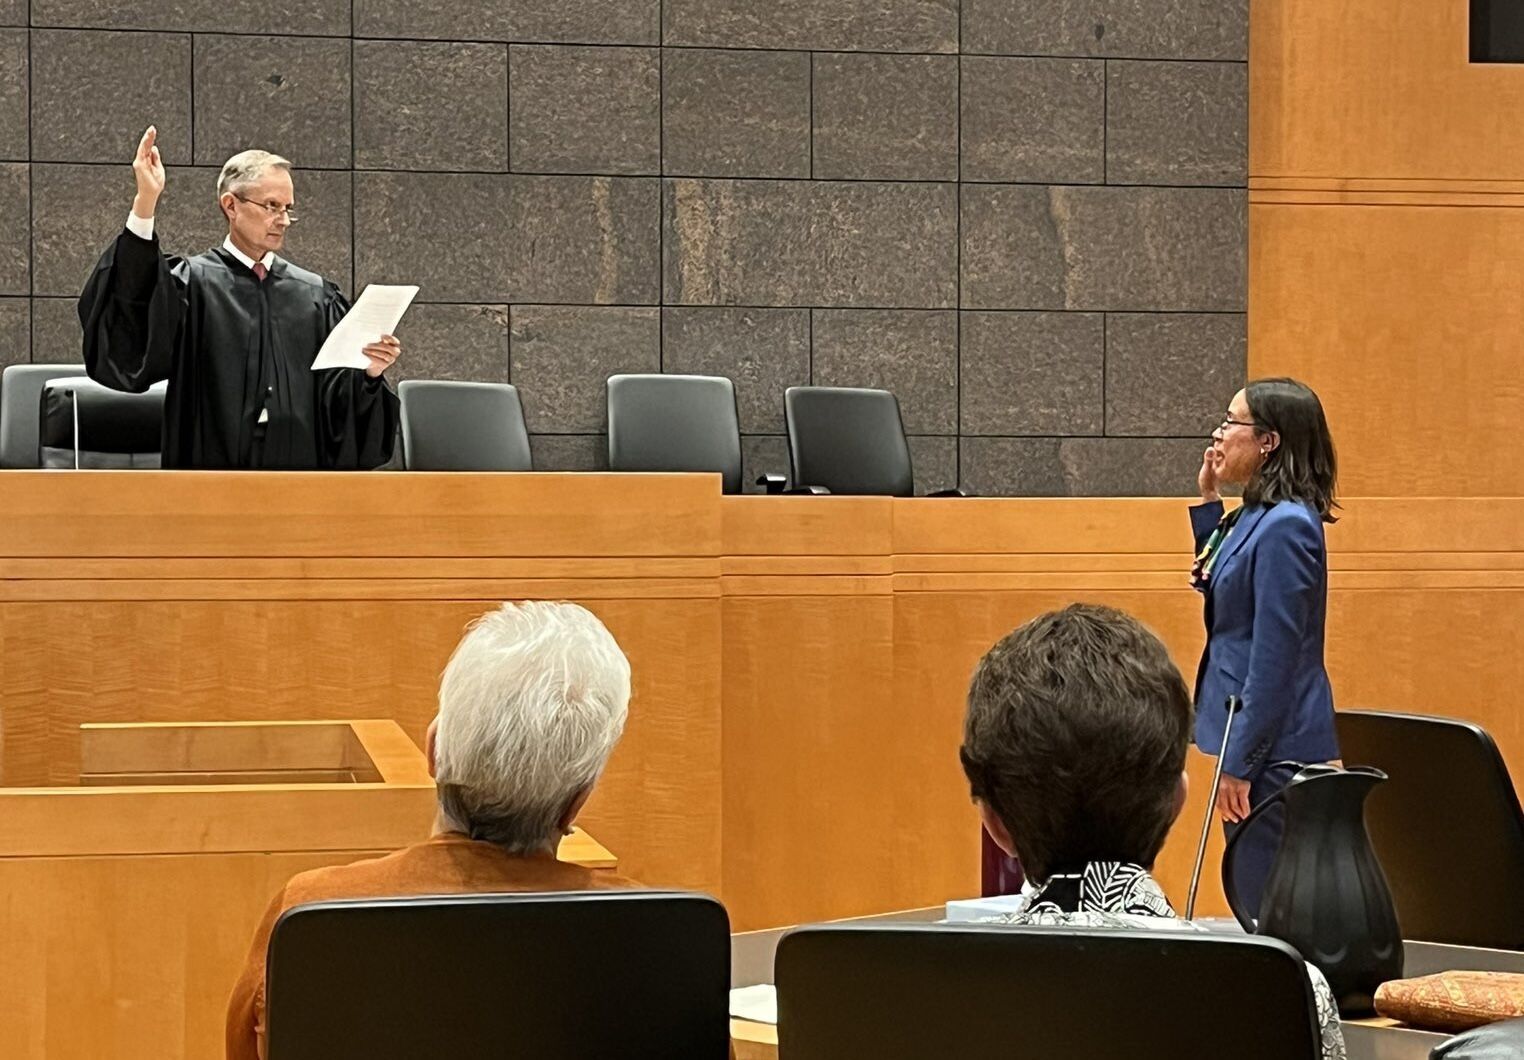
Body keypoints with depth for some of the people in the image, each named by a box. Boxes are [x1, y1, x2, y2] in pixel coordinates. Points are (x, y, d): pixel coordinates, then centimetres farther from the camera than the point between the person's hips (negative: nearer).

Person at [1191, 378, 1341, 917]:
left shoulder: (1286, 526, -18)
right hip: (1257, 739, 10)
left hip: (1275, 749, -10)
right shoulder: (1255, 517, 10)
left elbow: (1275, 656, -20)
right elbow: (1217, 585, 29)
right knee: (1255, 899, 15)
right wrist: (1207, 501, 16)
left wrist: (1240, 763, -19)